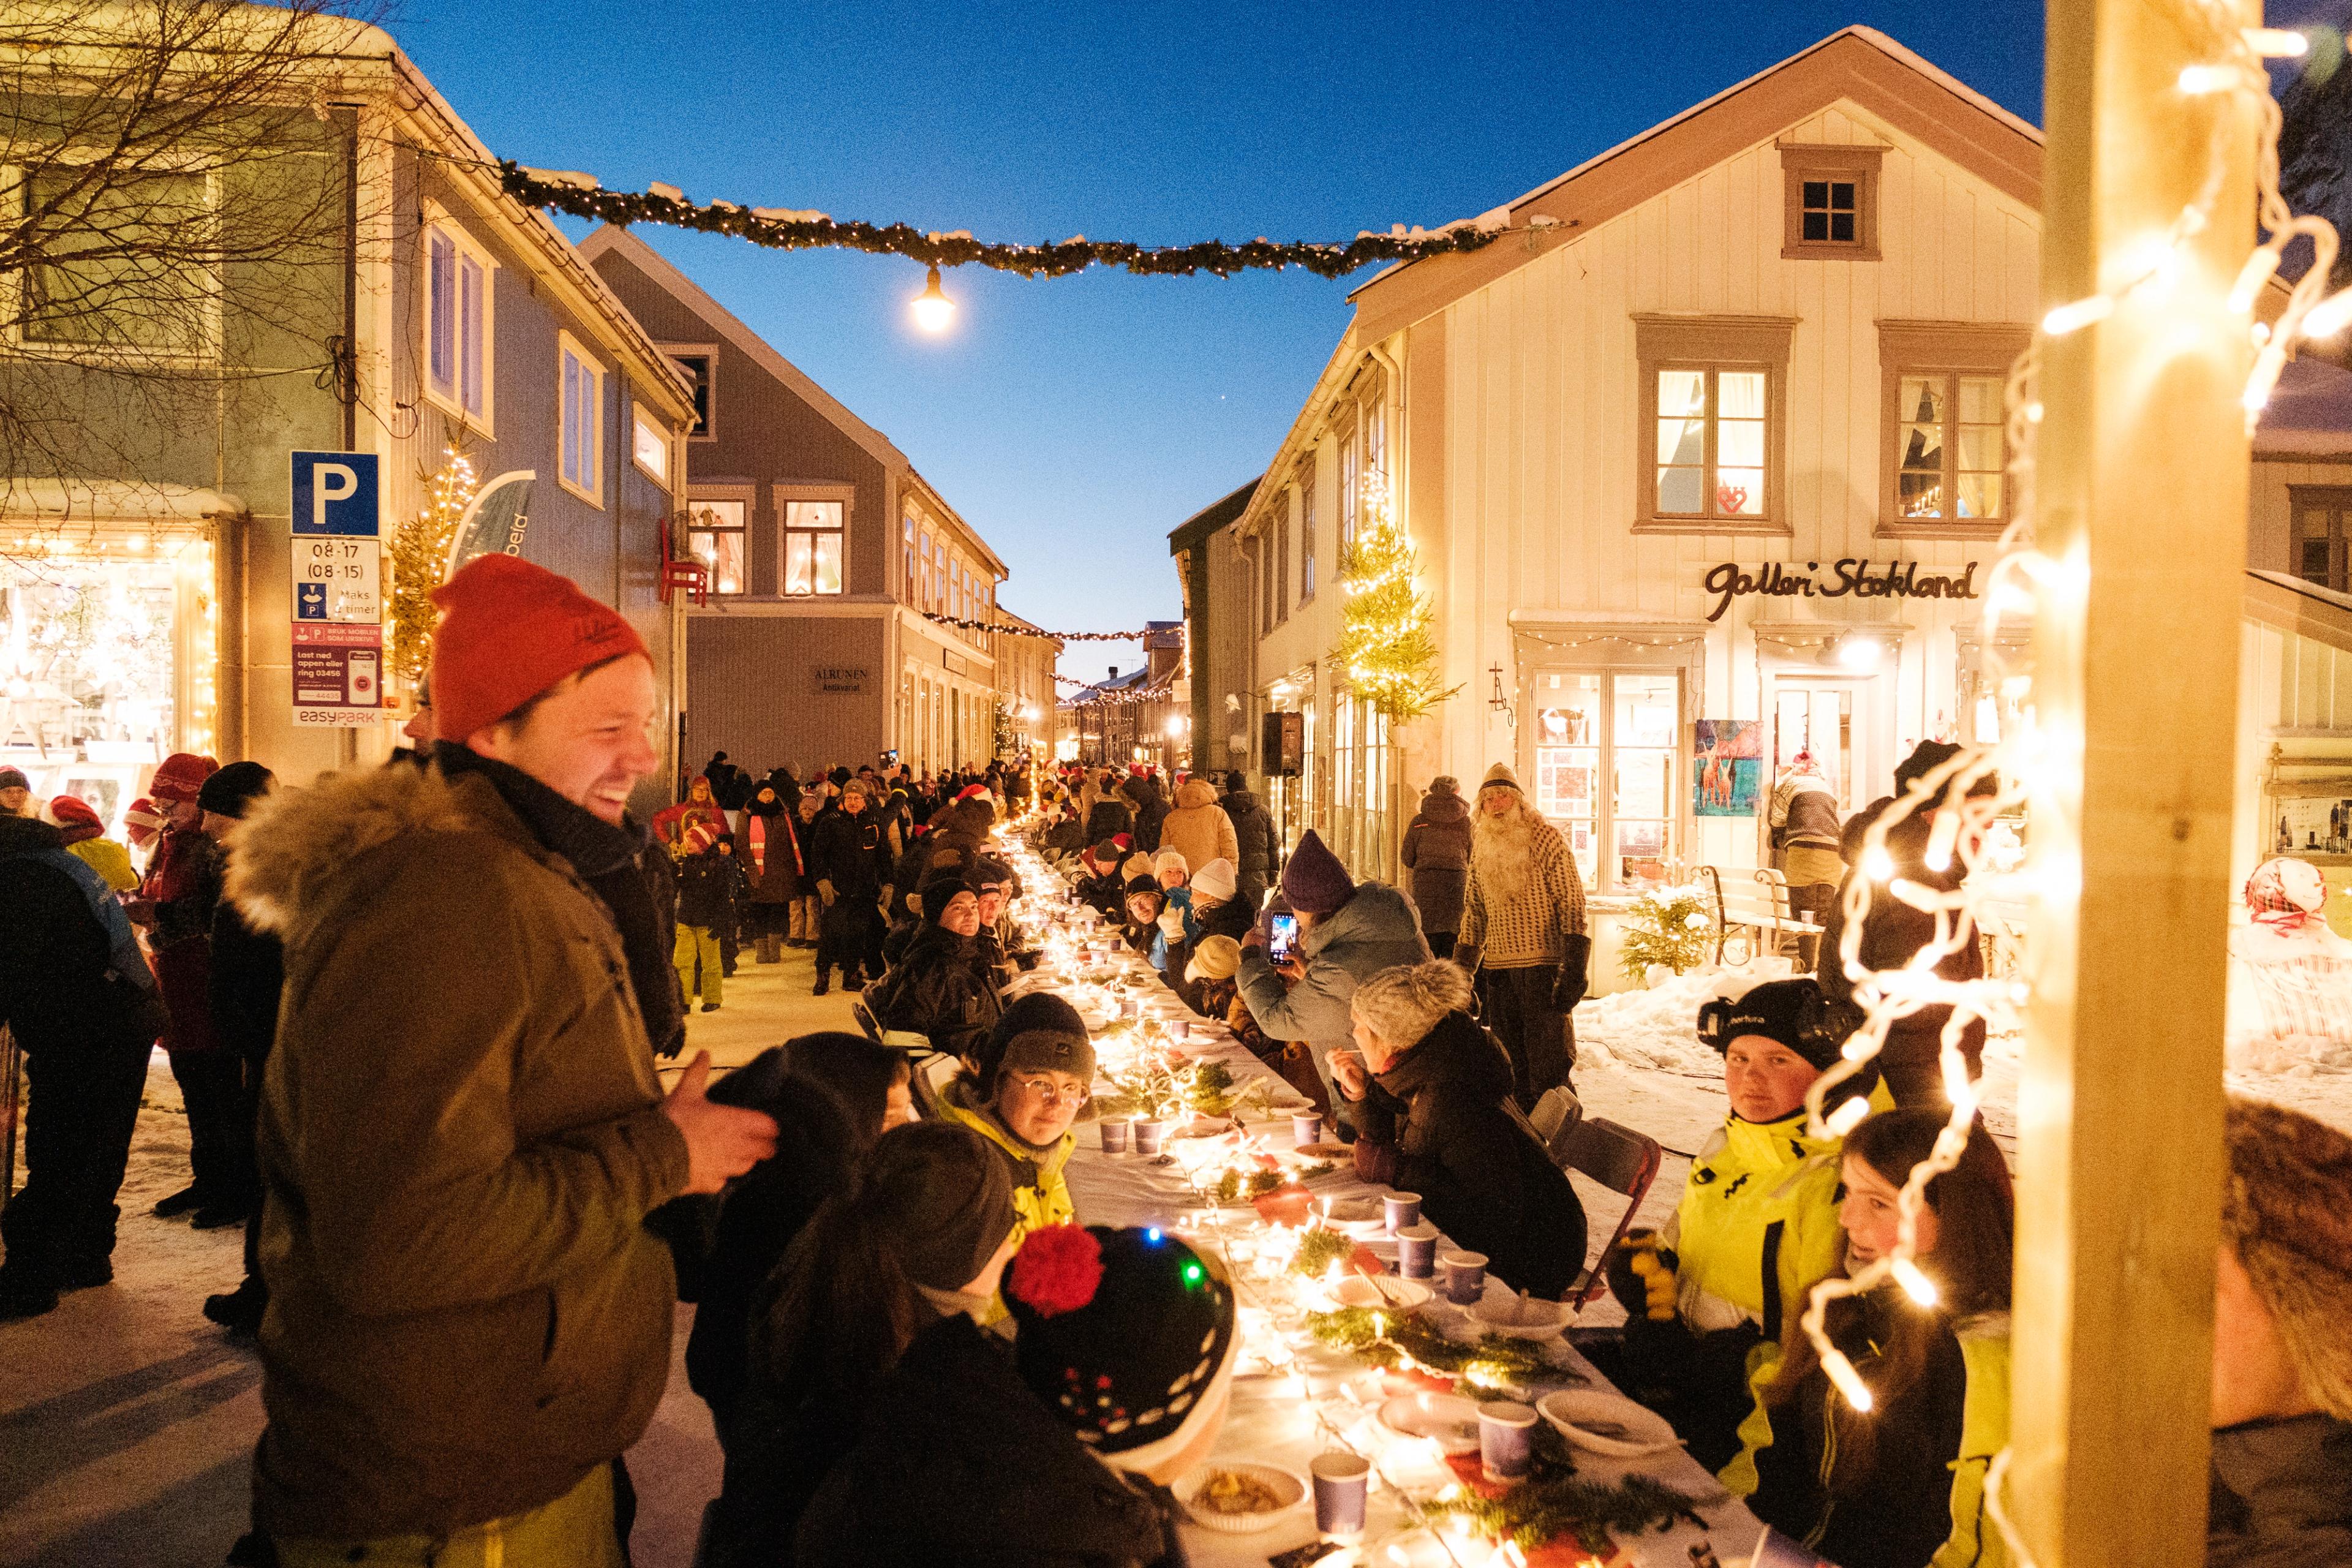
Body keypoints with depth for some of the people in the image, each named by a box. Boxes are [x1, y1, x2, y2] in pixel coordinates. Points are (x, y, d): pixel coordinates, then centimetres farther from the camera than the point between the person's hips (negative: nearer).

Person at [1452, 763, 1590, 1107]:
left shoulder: (1546, 838, -5)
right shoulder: (1481, 848, 13)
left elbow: (1572, 905, -8)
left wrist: (1574, 971, -16)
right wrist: (1462, 972, 15)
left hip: (1543, 966, -6)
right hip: (1498, 968, 6)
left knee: (1548, 1067, -5)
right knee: (1511, 1065, 10)